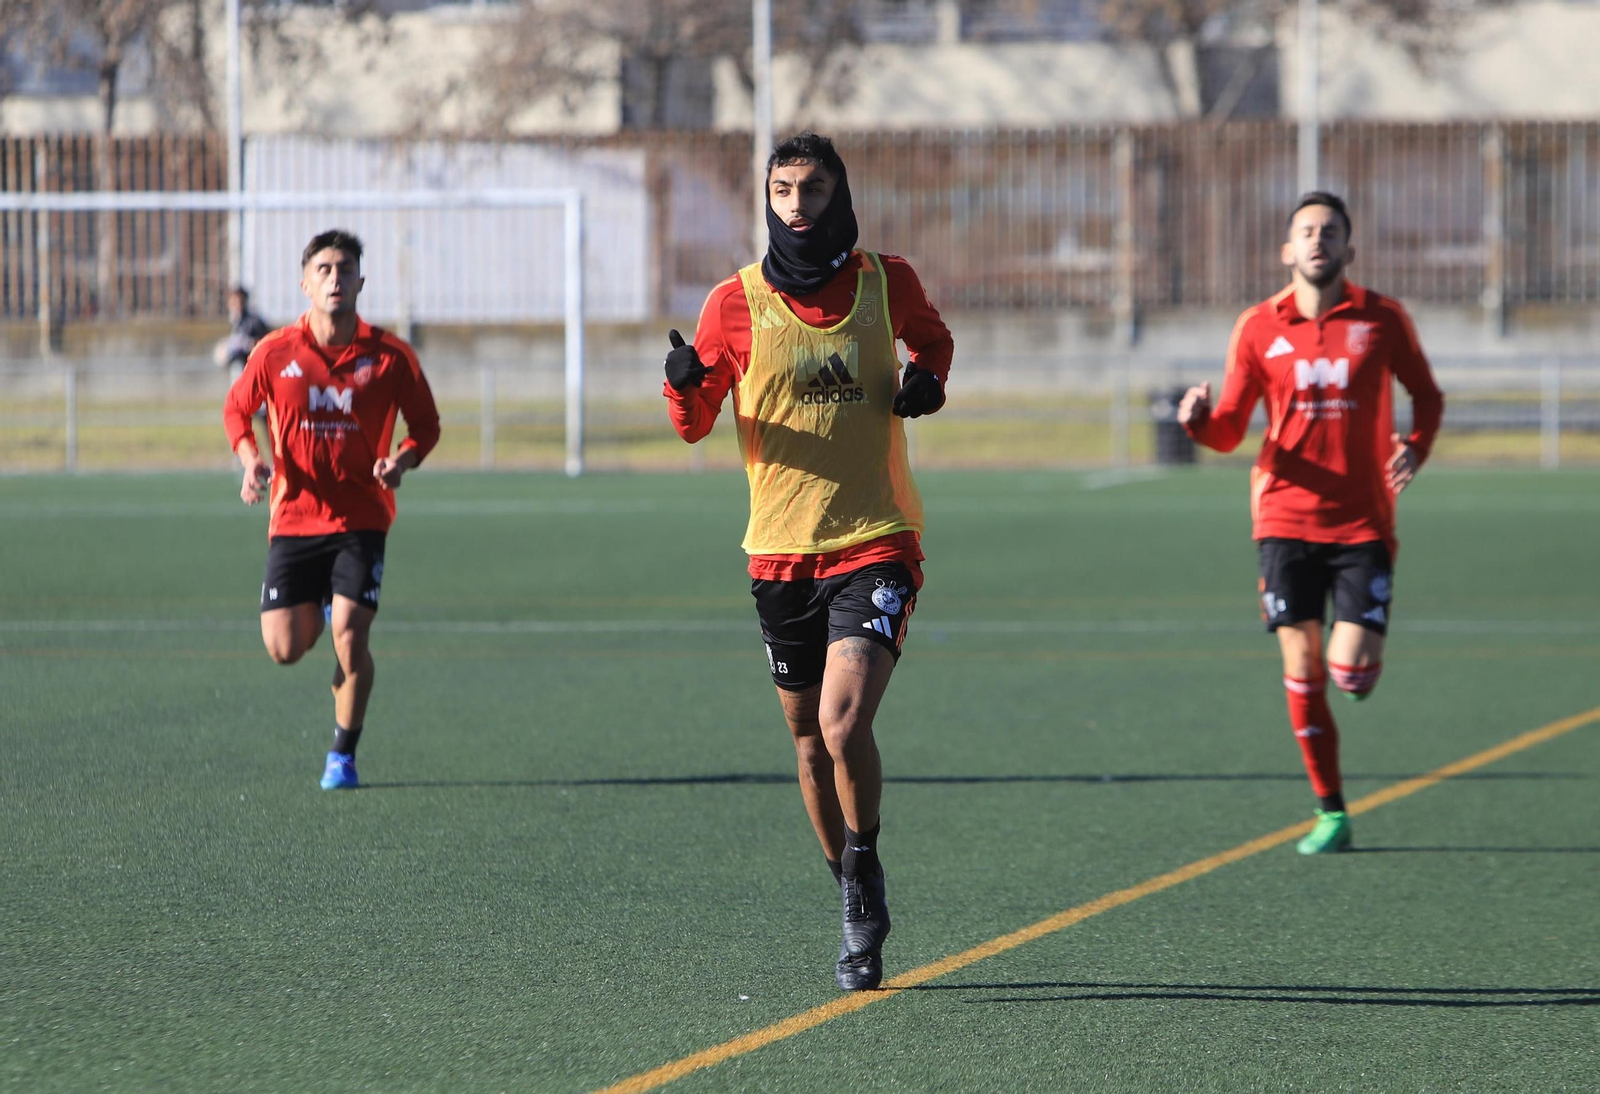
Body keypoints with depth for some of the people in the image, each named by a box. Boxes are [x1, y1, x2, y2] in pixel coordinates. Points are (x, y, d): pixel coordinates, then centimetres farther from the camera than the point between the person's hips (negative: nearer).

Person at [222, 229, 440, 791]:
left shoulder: (389, 355, -4)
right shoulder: (275, 353, -3)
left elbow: (426, 424, 8)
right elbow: (236, 408, 14)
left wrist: (401, 460, -13)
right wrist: (251, 460, -5)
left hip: (361, 519, -1)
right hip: (293, 518, 1)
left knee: (349, 636, -14)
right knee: (285, 647, -1)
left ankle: (343, 755, 6)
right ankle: (319, 608, 38)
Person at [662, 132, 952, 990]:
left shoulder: (885, 281, 2)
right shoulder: (738, 302, 0)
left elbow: (932, 336, 24)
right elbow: (696, 427, 5)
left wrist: (929, 380, 2)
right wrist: (685, 387, -18)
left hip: (875, 544, -2)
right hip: (781, 555, 2)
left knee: (843, 724, -20)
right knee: (810, 741, 10)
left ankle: (864, 878, 0)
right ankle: (862, 915, 26)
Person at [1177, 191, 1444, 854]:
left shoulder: (1382, 319, 0)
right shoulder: (1259, 328, 2)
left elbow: (1426, 395, 13)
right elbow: (1229, 432, 5)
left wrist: (1414, 449, -7)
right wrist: (1200, 420, -18)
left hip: (1362, 522, -1)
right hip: (1287, 520, 1)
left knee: (1350, 671, -11)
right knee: (1302, 667, -2)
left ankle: (1365, 653, 28)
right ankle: (1330, 814, 9)